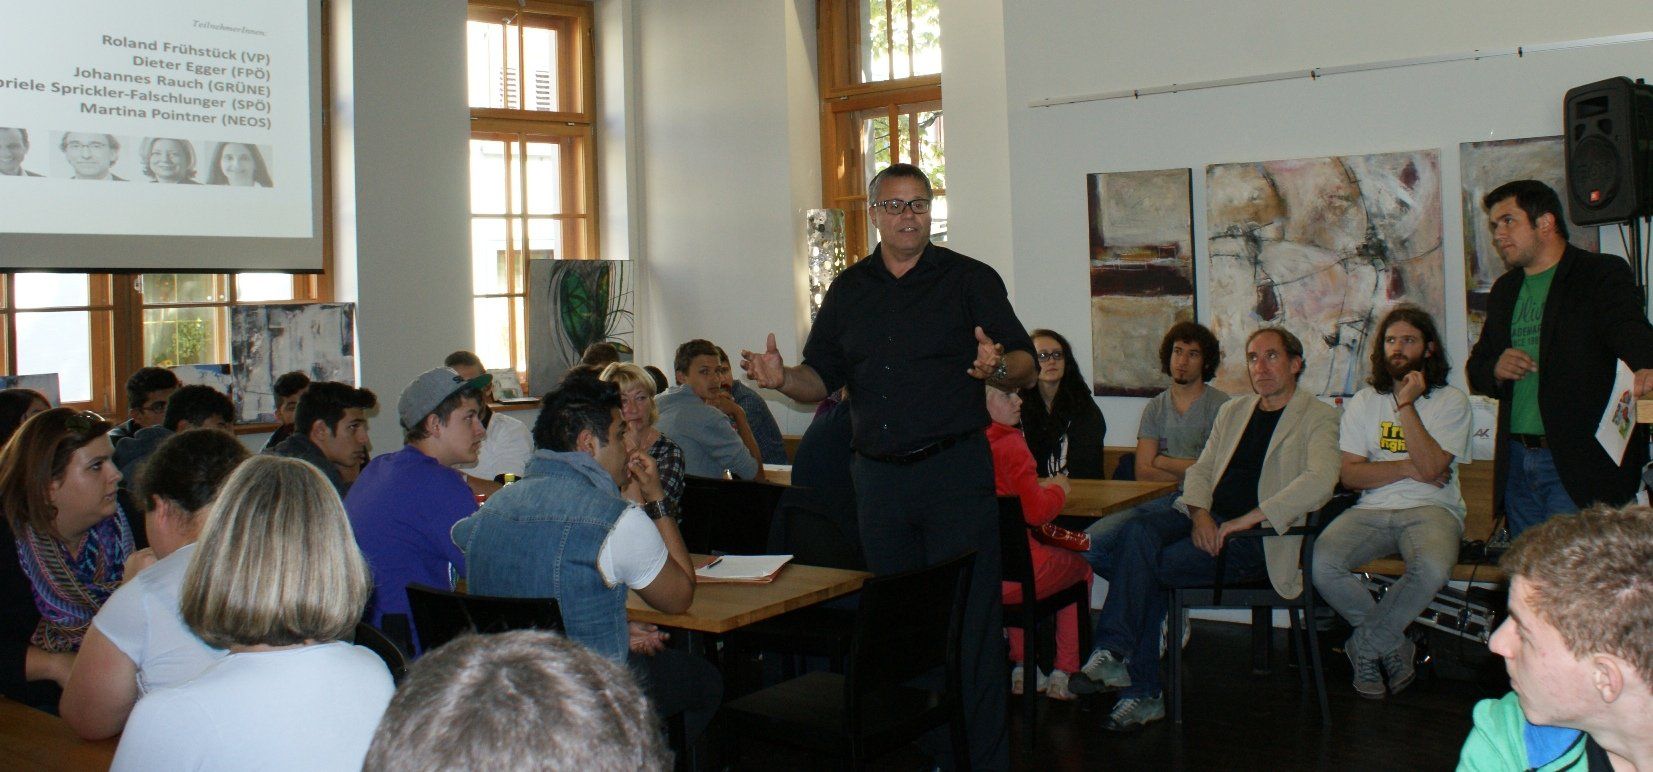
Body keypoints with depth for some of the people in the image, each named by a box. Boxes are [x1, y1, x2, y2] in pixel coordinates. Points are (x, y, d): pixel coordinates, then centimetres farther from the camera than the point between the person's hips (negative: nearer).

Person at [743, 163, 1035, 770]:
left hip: (955, 473, -4)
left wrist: (998, 367, -25)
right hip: (878, 477, 4)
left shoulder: (970, 279, 1)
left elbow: (1026, 366, -2)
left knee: (969, 622, -3)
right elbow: (821, 379, 13)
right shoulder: (848, 290, 13)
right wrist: (783, 379, -8)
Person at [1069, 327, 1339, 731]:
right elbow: (1199, 470, 18)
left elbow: (1320, 481, -16)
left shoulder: (1318, 417, 2)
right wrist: (1200, 514, -6)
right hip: (1209, 523, 6)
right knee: (1138, 532, -25)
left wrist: (1245, 520, -22)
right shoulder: (1232, 411, 22)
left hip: (1260, 537, -6)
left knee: (1151, 565, -26)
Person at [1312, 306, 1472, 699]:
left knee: (1431, 568, -37)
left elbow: (1431, 468, -12)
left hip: (1431, 509, -2)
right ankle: (1393, 645, -3)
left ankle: (1365, 648, -10)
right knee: (1322, 563, -28)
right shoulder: (1364, 401, 13)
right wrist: (1407, 467, -6)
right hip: (1372, 509, 3)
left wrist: (1407, 406, -12)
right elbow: (1350, 474, 4)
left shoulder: (1452, 401, 4)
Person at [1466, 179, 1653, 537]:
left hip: (1580, 465, -6)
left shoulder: (1602, 274, -3)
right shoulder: (1505, 289, 17)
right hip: (1517, 462, 6)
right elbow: (1477, 367, 21)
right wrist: (1495, 370, -3)